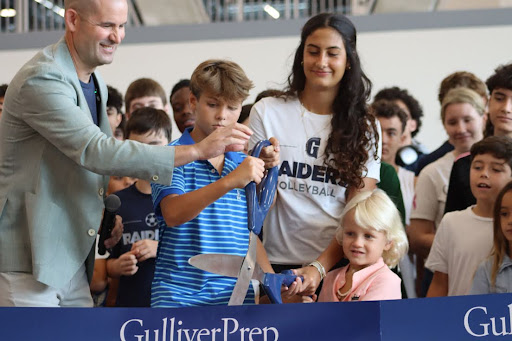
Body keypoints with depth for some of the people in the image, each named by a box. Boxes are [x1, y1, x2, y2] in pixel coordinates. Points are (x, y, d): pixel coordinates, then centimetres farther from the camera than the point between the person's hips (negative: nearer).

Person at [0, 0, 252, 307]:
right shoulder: (41, 80, -18)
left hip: (72, 259, 9)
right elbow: (96, 152, -27)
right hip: (27, 259, -9)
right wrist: (198, 150, -28)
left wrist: (107, 212, 7)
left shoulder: (96, 84, 14)